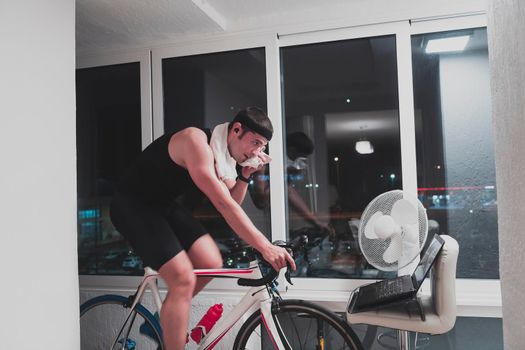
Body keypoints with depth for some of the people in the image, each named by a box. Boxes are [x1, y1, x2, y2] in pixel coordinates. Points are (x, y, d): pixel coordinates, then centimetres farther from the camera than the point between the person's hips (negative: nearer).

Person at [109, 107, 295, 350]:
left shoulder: (224, 156, 1)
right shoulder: (197, 142, -26)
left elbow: (232, 205, 4)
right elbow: (223, 205, -34)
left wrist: (246, 175, -12)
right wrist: (265, 246, -36)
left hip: (166, 206, 8)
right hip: (133, 205, -8)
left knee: (211, 263, -4)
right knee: (183, 278, -19)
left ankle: (163, 318, 18)